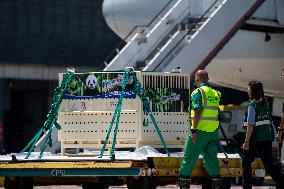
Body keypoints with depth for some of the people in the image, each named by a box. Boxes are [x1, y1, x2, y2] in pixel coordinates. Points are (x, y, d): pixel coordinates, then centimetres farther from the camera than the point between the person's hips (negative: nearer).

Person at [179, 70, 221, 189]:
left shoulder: (198, 92, -9)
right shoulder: (215, 93, 11)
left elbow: (197, 112, -16)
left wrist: (193, 130, -16)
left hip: (200, 130, -6)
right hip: (213, 130, 6)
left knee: (189, 157, 1)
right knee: (211, 158, 10)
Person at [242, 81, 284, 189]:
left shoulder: (252, 106, -12)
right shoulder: (265, 104, 9)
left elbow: (250, 126, -17)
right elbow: (268, 122, 13)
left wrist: (247, 141, -15)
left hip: (256, 140, -7)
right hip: (267, 139, 7)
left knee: (246, 162, 9)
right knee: (268, 164, 8)